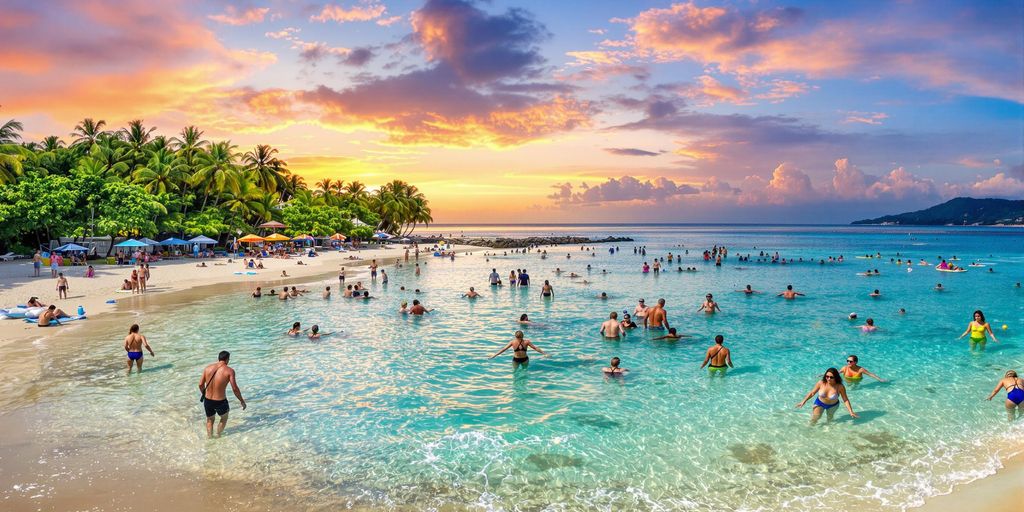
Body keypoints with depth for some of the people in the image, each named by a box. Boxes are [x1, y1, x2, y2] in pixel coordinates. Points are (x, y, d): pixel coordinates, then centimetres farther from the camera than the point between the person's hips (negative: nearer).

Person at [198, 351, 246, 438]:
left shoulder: (208, 368, -1)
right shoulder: (229, 370, -13)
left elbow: (201, 384, 3)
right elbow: (235, 388, -15)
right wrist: (242, 401, -3)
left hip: (207, 400, 3)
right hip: (220, 402, -3)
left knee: (209, 420, 31)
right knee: (224, 418, 29)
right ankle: (218, 436, 38)